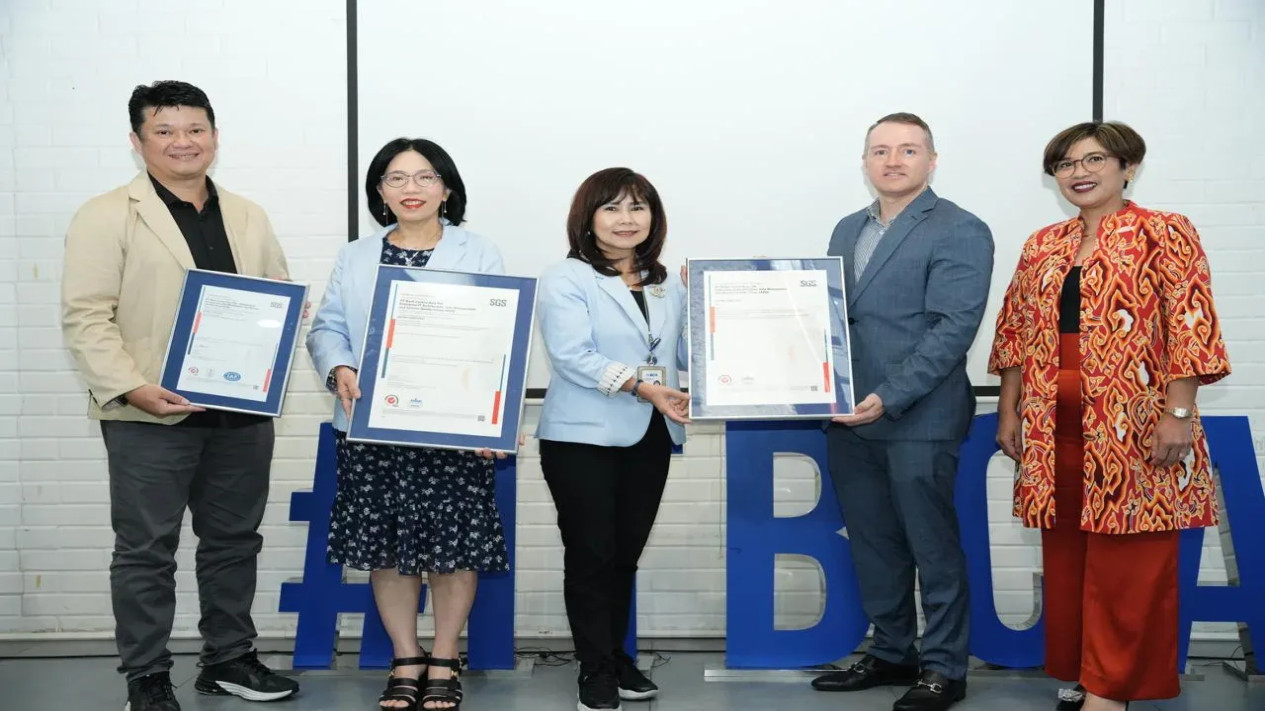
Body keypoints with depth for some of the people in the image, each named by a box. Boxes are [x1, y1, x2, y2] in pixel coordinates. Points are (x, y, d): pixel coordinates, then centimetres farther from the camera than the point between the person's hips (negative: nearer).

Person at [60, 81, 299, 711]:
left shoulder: (248, 217, 14)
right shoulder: (106, 216, -3)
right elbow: (86, 317, -9)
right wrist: (132, 389, -20)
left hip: (242, 412, 5)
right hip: (150, 415, -5)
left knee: (234, 541, 14)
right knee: (146, 550, 4)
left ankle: (228, 658, 29)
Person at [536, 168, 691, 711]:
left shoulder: (668, 286, 14)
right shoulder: (566, 279, -6)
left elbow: (688, 353, 13)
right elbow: (572, 355, -17)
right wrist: (642, 386, -23)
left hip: (649, 439, 5)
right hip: (583, 437, -5)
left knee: (626, 553, 12)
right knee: (591, 554, 0)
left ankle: (617, 657, 24)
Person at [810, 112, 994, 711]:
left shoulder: (960, 232, -7)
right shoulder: (848, 230, 16)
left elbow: (952, 328, -15)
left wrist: (889, 398, -21)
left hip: (918, 420, -7)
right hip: (849, 417, 7)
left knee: (933, 548, 4)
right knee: (873, 544, 14)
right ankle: (891, 654, 28)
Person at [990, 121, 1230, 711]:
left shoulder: (1164, 234, -3)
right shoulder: (1042, 246, 13)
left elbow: (1189, 326, -10)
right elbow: (1017, 332, 15)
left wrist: (1178, 413, -16)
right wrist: (1009, 411, 9)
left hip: (1133, 425, -5)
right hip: (1055, 425, 6)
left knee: (1129, 559, 0)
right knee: (1066, 552, 11)